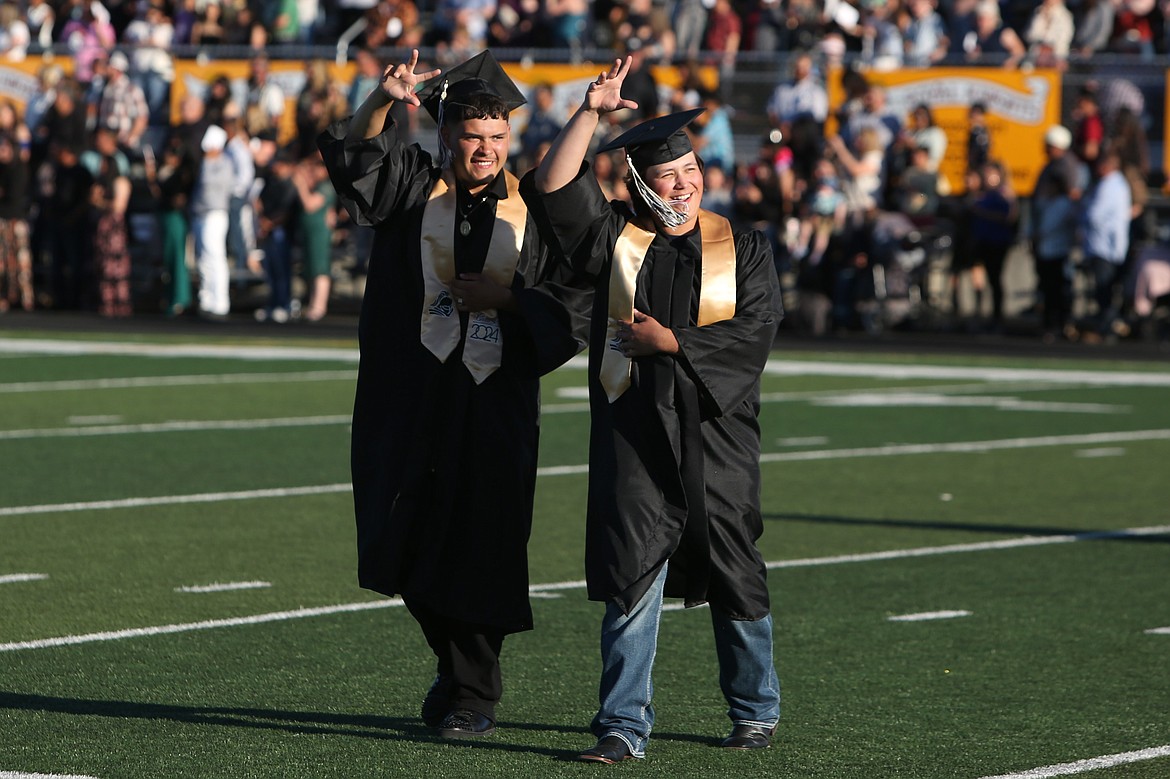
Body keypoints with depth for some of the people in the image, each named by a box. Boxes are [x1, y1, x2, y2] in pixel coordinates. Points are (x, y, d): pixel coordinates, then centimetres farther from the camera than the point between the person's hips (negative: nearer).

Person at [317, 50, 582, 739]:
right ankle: (454, 662, 27)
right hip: (410, 396, 1)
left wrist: (509, 299, -9)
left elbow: (569, 306, 7)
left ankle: (474, 694, 12)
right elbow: (354, 154, -10)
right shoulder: (412, 186, 7)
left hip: (496, 400, -1)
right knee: (407, 541, 3)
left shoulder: (531, 211, 6)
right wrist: (384, 102, -27)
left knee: (482, 545, -1)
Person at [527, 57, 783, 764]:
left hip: (717, 436, 0)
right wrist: (593, 112, -9)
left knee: (736, 581, 9)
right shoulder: (617, 239, 9)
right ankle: (624, 725, -1)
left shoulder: (744, 249, 7)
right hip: (633, 437, 0)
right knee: (632, 579, -4)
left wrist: (667, 341, -9)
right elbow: (555, 189, -3)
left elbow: (753, 333, -4)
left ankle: (756, 711, 26)